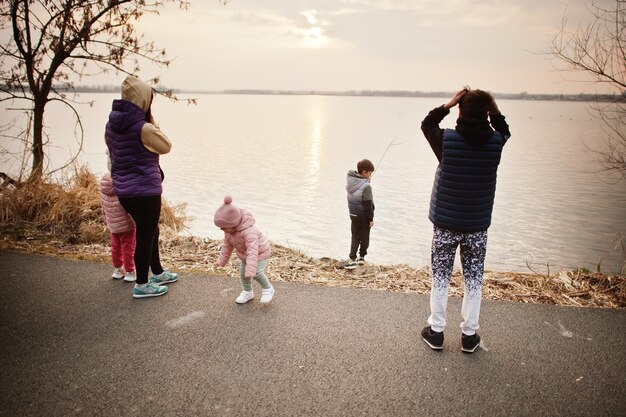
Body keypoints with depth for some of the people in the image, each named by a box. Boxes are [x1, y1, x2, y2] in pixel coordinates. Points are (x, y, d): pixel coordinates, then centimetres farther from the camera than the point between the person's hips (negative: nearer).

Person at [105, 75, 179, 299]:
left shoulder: (111, 125, 4)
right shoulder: (143, 128, -20)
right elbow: (166, 146, -5)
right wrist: (153, 124, -1)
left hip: (123, 188, 8)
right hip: (145, 190, -8)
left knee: (150, 231, 22)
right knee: (145, 235, 4)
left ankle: (157, 272, 37)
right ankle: (142, 285, 16)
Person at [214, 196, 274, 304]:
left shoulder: (248, 232, -42)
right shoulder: (229, 230, -16)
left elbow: (253, 251, -46)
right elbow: (227, 245, 0)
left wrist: (250, 270, -51)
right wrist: (222, 260, 6)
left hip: (260, 252, -8)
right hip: (245, 254, 8)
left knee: (256, 273, -21)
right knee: (243, 273, 9)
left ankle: (267, 289, 3)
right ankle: (247, 292, 31)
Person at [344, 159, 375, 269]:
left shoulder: (350, 181, -5)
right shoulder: (366, 186, -23)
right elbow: (368, 205, -19)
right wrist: (371, 219, -9)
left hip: (353, 215, 5)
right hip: (364, 216, -5)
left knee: (355, 237, 14)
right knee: (364, 237, 14)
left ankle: (352, 259, 4)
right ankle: (362, 257, 26)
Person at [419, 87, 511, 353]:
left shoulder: (446, 140, -14)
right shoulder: (496, 143, -8)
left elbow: (426, 124, 9)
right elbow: (503, 130, 19)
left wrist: (448, 104, 2)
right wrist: (494, 110, 4)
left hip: (445, 225, -1)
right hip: (477, 227, 2)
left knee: (440, 279, 12)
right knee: (474, 281, 14)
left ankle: (436, 331, 23)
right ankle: (469, 335, 24)